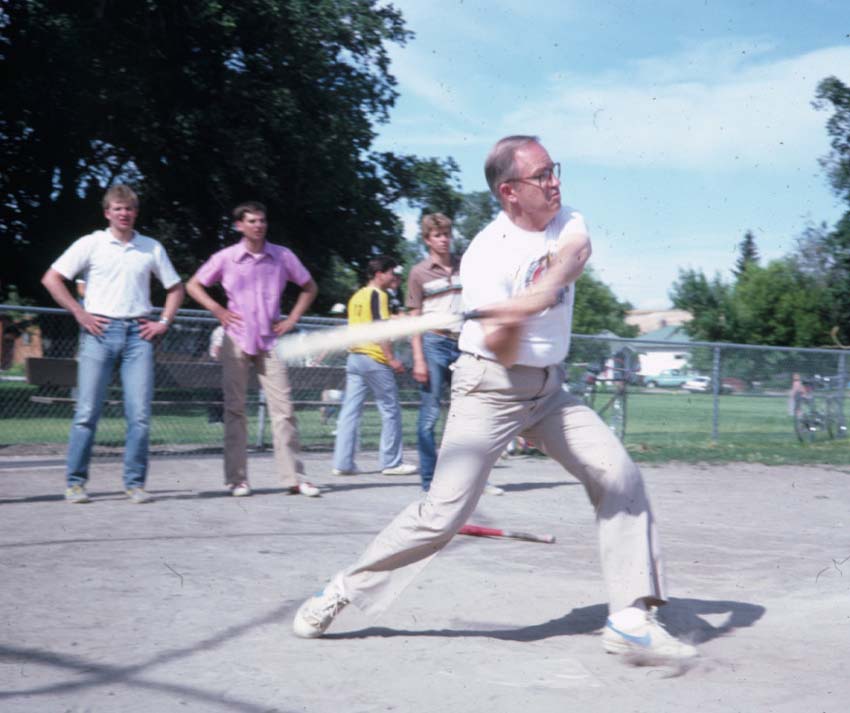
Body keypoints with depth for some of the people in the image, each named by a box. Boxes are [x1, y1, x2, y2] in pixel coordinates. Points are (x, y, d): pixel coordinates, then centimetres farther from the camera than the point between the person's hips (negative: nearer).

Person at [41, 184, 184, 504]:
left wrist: (163, 322, 8)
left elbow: (175, 288, 21)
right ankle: (75, 482, 4)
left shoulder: (151, 248, 12)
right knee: (87, 411, -4)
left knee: (140, 414, -3)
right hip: (100, 331, -2)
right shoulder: (91, 244, 5)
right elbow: (51, 279, 2)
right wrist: (80, 314, -3)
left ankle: (135, 483, 5)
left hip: (138, 333, 2)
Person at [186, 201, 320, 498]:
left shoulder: (282, 256, 4)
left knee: (283, 408, -4)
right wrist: (218, 310, -1)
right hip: (236, 340, -1)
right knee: (235, 409, 2)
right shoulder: (226, 258, 1)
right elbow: (193, 286, 11)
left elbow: (309, 288, 16)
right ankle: (236, 479, 8)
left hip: (270, 341, 1)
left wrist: (292, 319, 6)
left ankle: (293, 478, 1)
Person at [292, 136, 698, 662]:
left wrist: (533, 297, -45)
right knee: (445, 512, -12)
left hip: (549, 388, 6)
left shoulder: (568, 222, 1)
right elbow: (501, 352, -24)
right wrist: (506, 329, -47)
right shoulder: (487, 256, -16)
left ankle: (630, 618, -3)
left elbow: (572, 257, -25)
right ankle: (345, 591, 6)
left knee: (621, 477, -8)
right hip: (490, 389, -6)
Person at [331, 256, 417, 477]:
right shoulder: (379, 295, -9)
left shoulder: (356, 296, 16)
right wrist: (392, 359, -17)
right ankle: (391, 462, 6)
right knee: (390, 411, 2)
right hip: (374, 359, -8)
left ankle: (343, 463, 1)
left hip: (354, 357, 8)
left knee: (350, 411, 4)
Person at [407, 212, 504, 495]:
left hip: (463, 345, 4)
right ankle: (430, 480, 4)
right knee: (430, 414, -2)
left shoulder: (465, 267, 13)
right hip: (434, 343, -4)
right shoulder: (419, 273, 3)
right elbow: (414, 318, 0)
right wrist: (418, 359, -8)